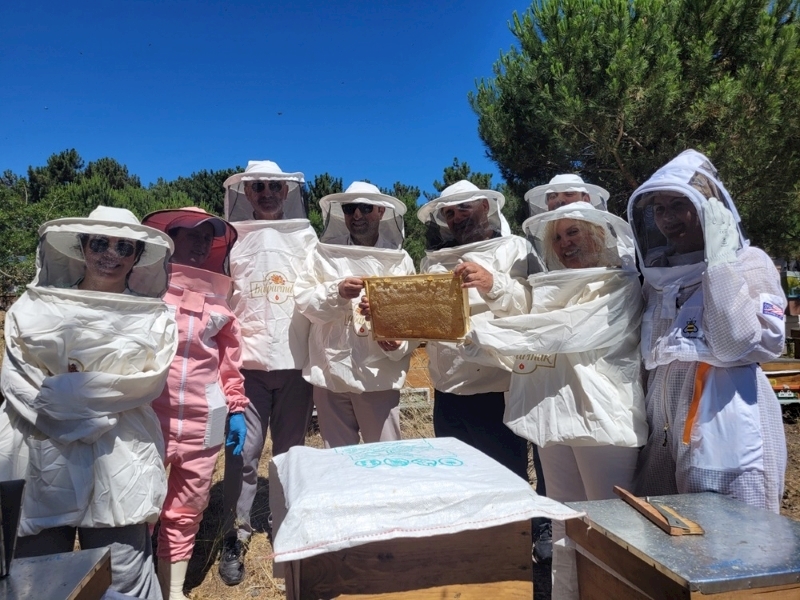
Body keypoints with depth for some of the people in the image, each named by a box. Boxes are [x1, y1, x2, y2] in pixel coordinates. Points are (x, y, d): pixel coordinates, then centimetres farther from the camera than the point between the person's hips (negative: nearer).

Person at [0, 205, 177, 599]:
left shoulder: (152, 316, 5)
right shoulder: (35, 306, 8)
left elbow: (150, 380, -4)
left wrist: (60, 389, -9)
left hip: (118, 461, -1)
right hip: (40, 459, 2)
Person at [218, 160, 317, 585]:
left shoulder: (305, 238, 12)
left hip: (295, 359, 1)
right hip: (247, 360, -1)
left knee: (291, 448, 9)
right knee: (243, 449, -3)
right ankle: (234, 538, 11)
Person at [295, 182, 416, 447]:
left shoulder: (400, 259, 5)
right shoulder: (324, 253, 5)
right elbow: (303, 300, -2)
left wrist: (399, 344, -16)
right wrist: (336, 292, -19)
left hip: (379, 375, 0)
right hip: (330, 373, 1)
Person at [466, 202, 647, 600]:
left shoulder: (621, 287, -5)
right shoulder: (554, 289, 16)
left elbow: (565, 333, -17)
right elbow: (528, 335, 5)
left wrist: (481, 332, -15)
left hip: (602, 418, -6)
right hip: (555, 416, 6)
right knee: (563, 526, 15)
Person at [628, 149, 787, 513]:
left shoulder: (748, 263, -3)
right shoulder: (659, 275, 12)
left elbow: (746, 345, -19)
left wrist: (719, 264, -16)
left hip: (729, 435, -5)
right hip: (667, 432, 6)